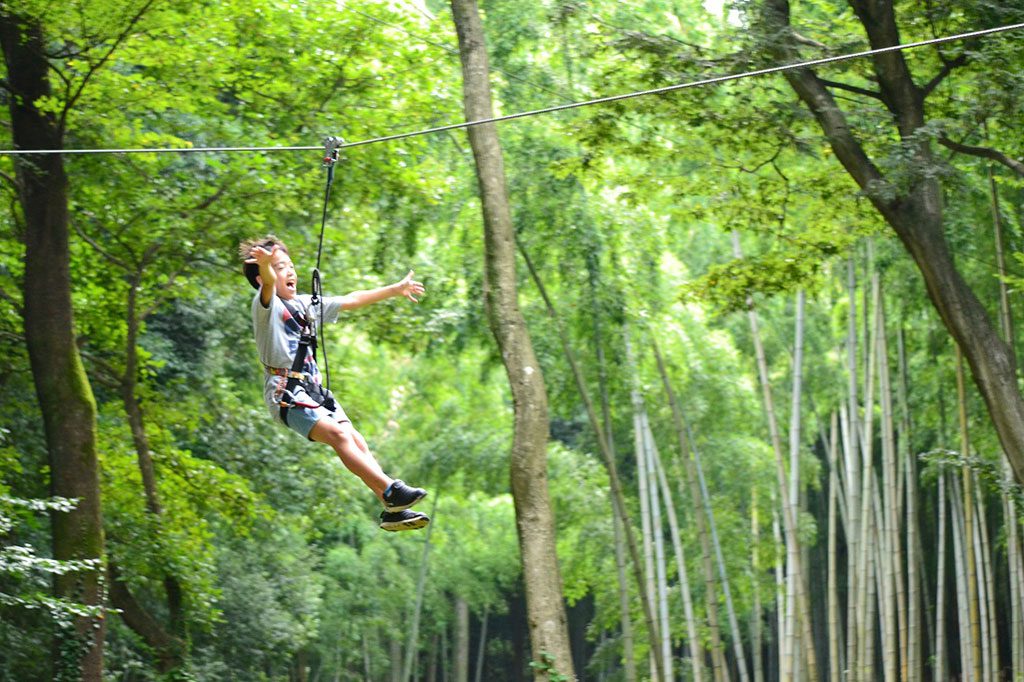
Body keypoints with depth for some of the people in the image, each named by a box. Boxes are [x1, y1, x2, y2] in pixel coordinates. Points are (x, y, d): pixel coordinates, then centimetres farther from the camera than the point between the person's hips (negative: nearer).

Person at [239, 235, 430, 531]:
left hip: (313, 388, 8)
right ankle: (392, 491, -32)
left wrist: (395, 289, 33)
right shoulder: (266, 304, -4)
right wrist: (265, 265, -53)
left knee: (356, 441, -6)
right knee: (338, 433, -24)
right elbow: (269, 283, -28)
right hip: (286, 392, -8)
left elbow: (350, 301, 29)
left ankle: (392, 510, -9)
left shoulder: (304, 304, 20)